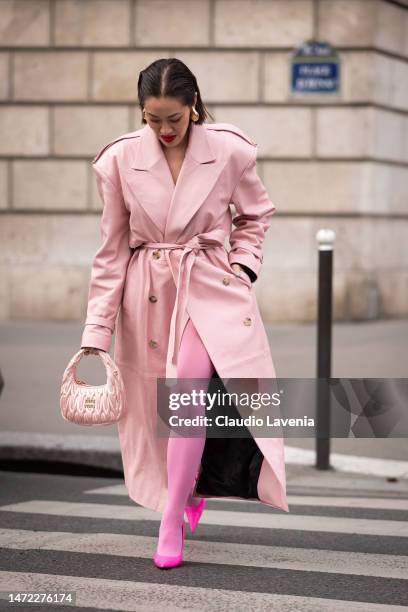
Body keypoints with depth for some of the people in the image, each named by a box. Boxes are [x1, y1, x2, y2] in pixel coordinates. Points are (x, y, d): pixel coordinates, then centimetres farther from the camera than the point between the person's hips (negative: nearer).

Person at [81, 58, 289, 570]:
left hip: (211, 289, -2)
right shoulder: (121, 159, -5)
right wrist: (96, 331, -1)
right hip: (148, 295, 2)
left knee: (187, 393, -20)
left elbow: (256, 214, 14)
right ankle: (191, 490, 37)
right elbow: (112, 251, 1)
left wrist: (243, 264, -2)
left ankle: (172, 525, -11)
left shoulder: (230, 151, -7)